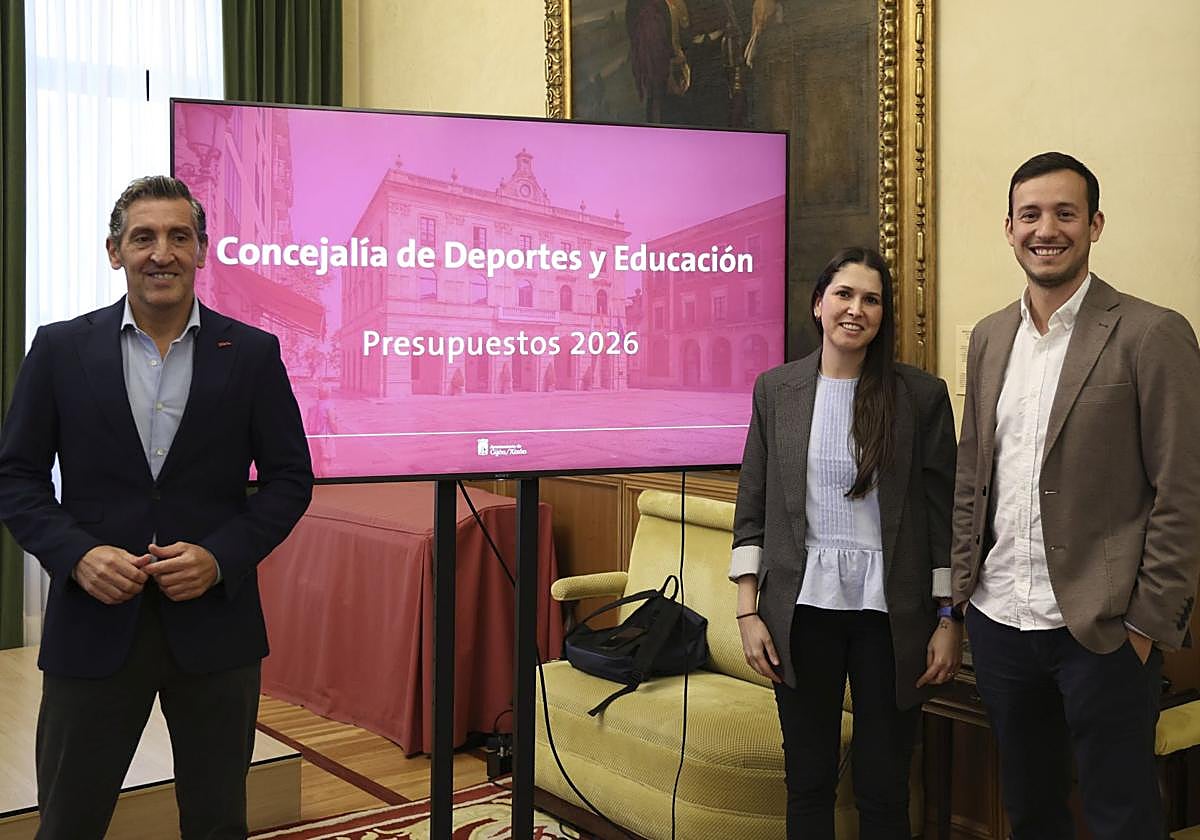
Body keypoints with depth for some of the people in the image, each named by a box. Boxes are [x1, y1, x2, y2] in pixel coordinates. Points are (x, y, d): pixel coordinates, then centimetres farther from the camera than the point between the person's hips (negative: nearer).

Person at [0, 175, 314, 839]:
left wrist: (221, 557, -12)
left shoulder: (252, 353, 1)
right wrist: (77, 555, -13)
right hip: (95, 620, 0)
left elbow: (290, 478, 2)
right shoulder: (61, 348, 2)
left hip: (214, 622, 0)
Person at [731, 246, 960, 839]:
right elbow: (752, 508, 5)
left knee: (884, 788, 8)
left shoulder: (922, 395, -1)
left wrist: (949, 621, -1)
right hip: (803, 609, 1)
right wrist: (748, 611, 0)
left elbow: (944, 514, 1)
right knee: (807, 782, 11)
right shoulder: (775, 389, 4)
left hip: (891, 611, -1)